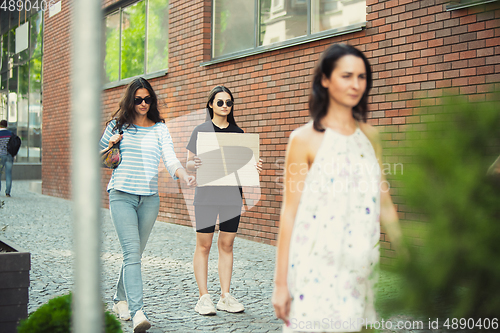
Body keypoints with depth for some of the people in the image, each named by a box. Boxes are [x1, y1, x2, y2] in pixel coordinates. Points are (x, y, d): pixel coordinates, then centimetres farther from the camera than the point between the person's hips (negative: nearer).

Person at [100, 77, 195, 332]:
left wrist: (185, 176, -24)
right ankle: (137, 312, -22)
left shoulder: (160, 129, 9)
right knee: (132, 253, -15)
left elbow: (170, 159, -4)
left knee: (135, 253, 13)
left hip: (149, 198, 3)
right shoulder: (117, 125, 6)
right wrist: (110, 147, -9)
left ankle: (120, 300, 33)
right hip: (121, 196, -3)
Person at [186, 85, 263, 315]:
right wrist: (193, 165, -19)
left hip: (232, 193, 3)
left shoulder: (238, 133, 14)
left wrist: (255, 167, -4)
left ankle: (225, 296, 12)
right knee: (204, 245, -2)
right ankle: (203, 298, 5)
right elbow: (189, 163, 4)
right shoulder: (200, 130, 5)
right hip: (206, 193, -3)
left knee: (226, 245, 6)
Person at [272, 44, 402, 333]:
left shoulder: (370, 136, 9)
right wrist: (281, 282, -8)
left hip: (360, 270, 5)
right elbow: (290, 212, -7)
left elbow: (384, 204, 14)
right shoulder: (305, 139, -6)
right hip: (316, 269, -4)